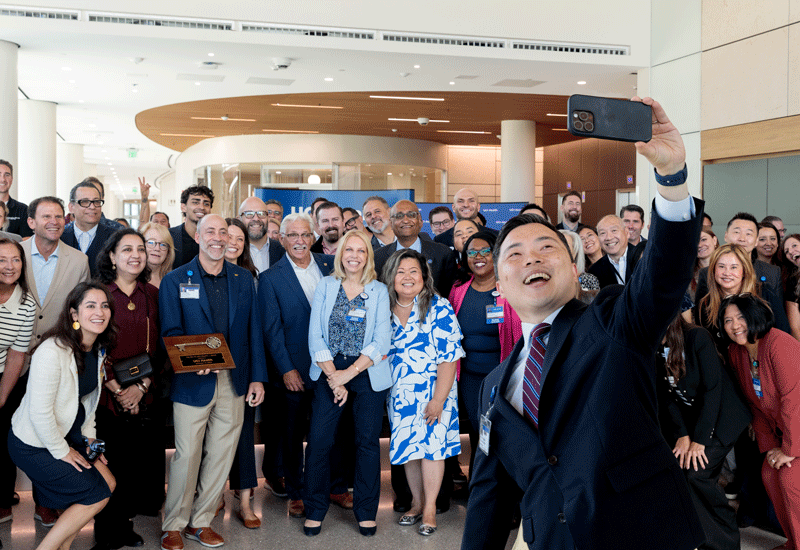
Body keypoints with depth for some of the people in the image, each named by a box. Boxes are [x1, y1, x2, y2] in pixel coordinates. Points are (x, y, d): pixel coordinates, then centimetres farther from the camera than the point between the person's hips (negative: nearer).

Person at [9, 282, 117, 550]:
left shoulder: (99, 349, 0)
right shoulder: (52, 352, -28)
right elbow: (39, 411, -26)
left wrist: (89, 435, 6)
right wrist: (62, 452, -17)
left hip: (69, 434, 9)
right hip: (34, 444, -8)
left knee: (108, 483, 5)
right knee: (97, 496, -8)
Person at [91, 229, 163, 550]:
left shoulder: (153, 295, 7)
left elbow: (160, 348, 5)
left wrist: (142, 385, -7)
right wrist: (115, 388, -11)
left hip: (145, 397, 3)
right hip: (106, 396, -3)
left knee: (143, 461, 6)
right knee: (110, 464, 1)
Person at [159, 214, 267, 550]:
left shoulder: (243, 279, 9)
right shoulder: (175, 280, 0)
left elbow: (253, 330, 10)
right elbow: (171, 332, -5)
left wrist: (257, 378, 5)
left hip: (234, 382, 4)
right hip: (193, 382, -3)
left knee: (222, 454, 10)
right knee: (186, 455, 2)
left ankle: (201, 522, 25)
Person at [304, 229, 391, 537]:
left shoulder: (379, 291, 3)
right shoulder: (325, 286, 5)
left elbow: (380, 342, -4)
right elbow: (315, 336, 0)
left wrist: (348, 373, -11)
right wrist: (333, 377, -8)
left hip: (367, 373, 0)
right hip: (329, 372, 0)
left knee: (368, 441, 2)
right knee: (319, 440, -3)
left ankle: (366, 512, 17)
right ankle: (315, 510, 14)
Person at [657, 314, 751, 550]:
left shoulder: (697, 337, -22)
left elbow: (713, 389, -21)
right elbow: (667, 396, -2)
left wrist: (699, 439, -22)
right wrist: (682, 435, -13)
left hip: (721, 416, -6)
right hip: (686, 421, 6)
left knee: (696, 471, -18)